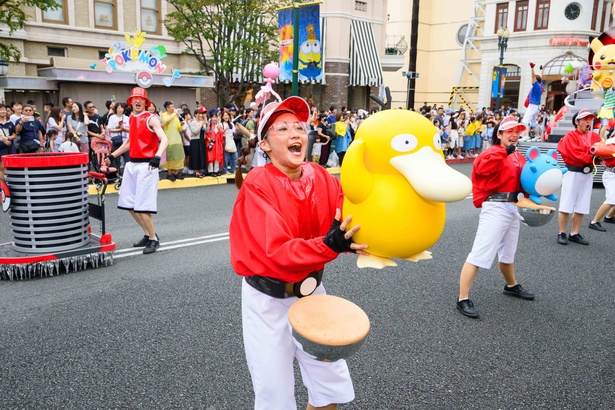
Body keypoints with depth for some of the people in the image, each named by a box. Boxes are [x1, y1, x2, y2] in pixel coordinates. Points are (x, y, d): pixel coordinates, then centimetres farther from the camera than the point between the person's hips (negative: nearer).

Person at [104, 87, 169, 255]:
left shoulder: (151, 118, -8)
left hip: (146, 165, -8)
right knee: (129, 205, 10)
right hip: (131, 164, 8)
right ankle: (148, 235, 25)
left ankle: (154, 239, 6)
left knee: (142, 207, -11)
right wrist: (113, 155, 26)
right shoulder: (132, 119, 15)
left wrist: (157, 156, -37)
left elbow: (164, 139, -21)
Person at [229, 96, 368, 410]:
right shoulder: (257, 184, -21)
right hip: (267, 300, -4)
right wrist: (329, 244, -43)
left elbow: (347, 225, -12)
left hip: (311, 290, 5)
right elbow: (277, 253, -29)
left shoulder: (321, 178, -6)